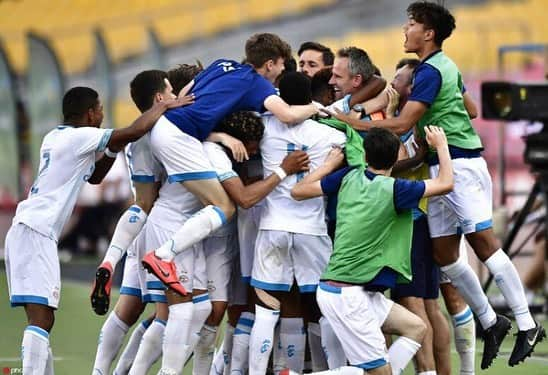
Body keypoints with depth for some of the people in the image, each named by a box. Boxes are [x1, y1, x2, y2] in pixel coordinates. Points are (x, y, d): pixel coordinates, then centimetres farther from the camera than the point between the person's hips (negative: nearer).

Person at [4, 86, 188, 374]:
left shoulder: (55, 138, 20)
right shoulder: (79, 136, -8)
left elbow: (94, 177, 33)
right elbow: (134, 132, -14)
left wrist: (115, 149, 22)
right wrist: (163, 106, 0)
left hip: (26, 229, 10)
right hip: (36, 232, -10)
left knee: (41, 318, 10)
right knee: (41, 317, -17)